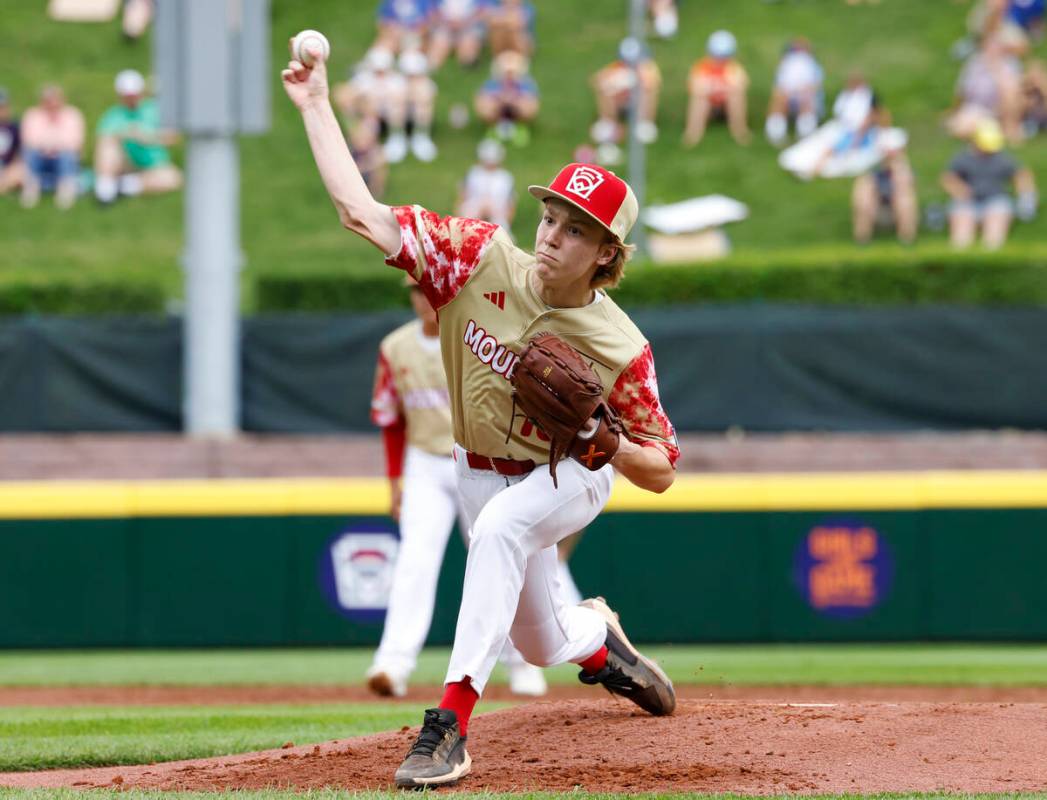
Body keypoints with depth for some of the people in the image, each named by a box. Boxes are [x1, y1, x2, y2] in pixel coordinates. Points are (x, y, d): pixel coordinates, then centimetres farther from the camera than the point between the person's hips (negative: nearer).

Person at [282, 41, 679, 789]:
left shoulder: (620, 347, -27)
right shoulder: (485, 260, -22)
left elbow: (660, 472, -18)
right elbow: (365, 212, -24)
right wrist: (316, 105, -27)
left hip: (573, 479, -4)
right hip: (484, 471, 4)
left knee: (500, 526, -38)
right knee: (542, 643, 16)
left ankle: (451, 722, -40)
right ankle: (599, 637, 57)